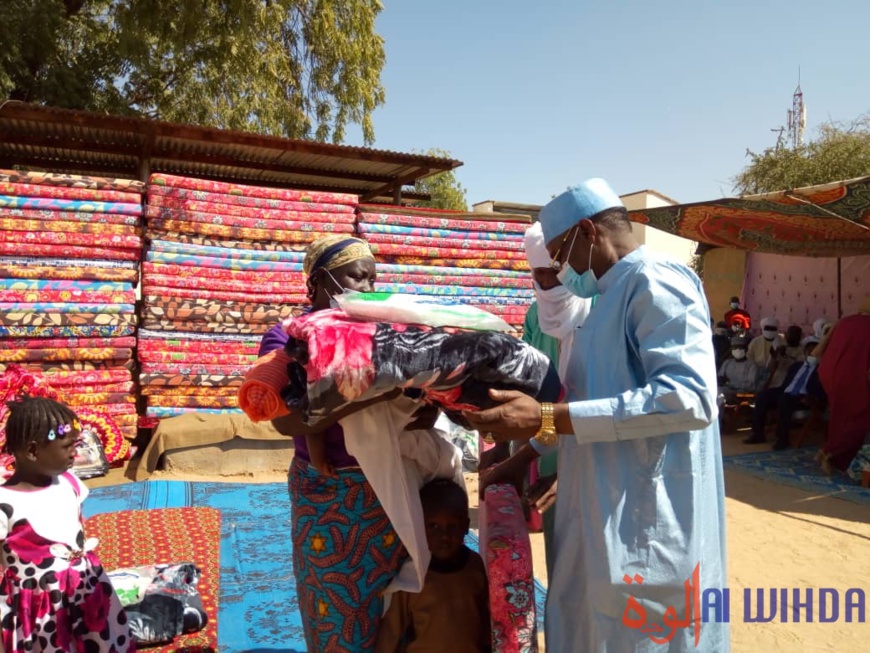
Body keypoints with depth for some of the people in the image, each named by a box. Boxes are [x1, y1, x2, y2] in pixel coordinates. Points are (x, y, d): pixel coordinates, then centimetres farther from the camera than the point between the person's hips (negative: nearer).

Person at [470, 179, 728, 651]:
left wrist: (548, 418, -29)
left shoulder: (655, 283, -13)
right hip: (604, 516, 9)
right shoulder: (613, 297, 17)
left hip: (647, 521, -9)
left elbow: (690, 397, -27)